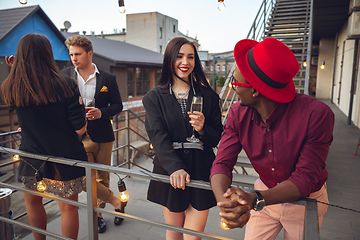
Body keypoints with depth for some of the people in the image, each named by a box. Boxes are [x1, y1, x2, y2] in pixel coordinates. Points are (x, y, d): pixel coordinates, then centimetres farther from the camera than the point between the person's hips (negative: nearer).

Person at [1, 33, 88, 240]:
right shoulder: (65, 85, -16)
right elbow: (80, 129, -16)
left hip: (32, 160, 3)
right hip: (65, 158, -3)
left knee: (32, 202, 28)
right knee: (68, 207, 12)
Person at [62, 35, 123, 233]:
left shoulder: (108, 78, -2)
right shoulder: (65, 75, 3)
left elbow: (117, 105, 2)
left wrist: (101, 112, -15)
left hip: (103, 136, 0)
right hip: (79, 136, 0)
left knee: (102, 177, 12)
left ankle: (98, 211, 36)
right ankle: (114, 201, 20)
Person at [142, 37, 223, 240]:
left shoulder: (208, 96, 3)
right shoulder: (154, 97, 1)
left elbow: (216, 138, 5)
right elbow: (158, 137, -10)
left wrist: (203, 129, -18)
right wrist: (175, 168, -25)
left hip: (201, 170, 0)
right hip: (169, 170, 0)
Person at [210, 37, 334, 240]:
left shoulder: (317, 115, -30)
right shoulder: (238, 113, -18)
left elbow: (305, 178, -28)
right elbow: (222, 163, -19)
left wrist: (256, 199, -43)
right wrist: (225, 202, -41)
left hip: (305, 200, -2)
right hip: (265, 195, 3)